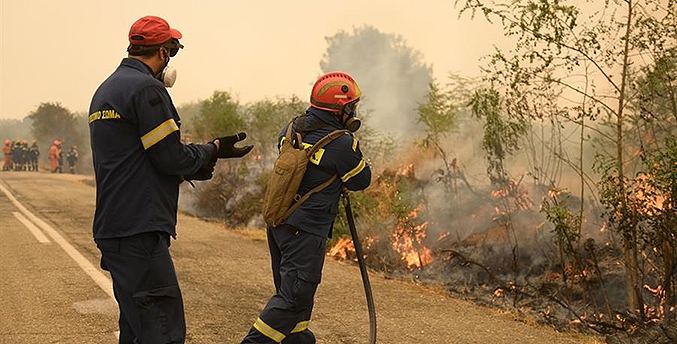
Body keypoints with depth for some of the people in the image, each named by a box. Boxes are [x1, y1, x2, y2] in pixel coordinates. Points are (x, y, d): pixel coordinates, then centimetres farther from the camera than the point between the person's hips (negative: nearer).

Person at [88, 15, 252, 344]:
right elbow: (171, 156, -14)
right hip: (138, 231, -11)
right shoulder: (146, 88, -12)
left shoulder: (105, 90, 19)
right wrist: (214, 149, 3)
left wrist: (186, 170, 23)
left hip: (113, 228, 11)